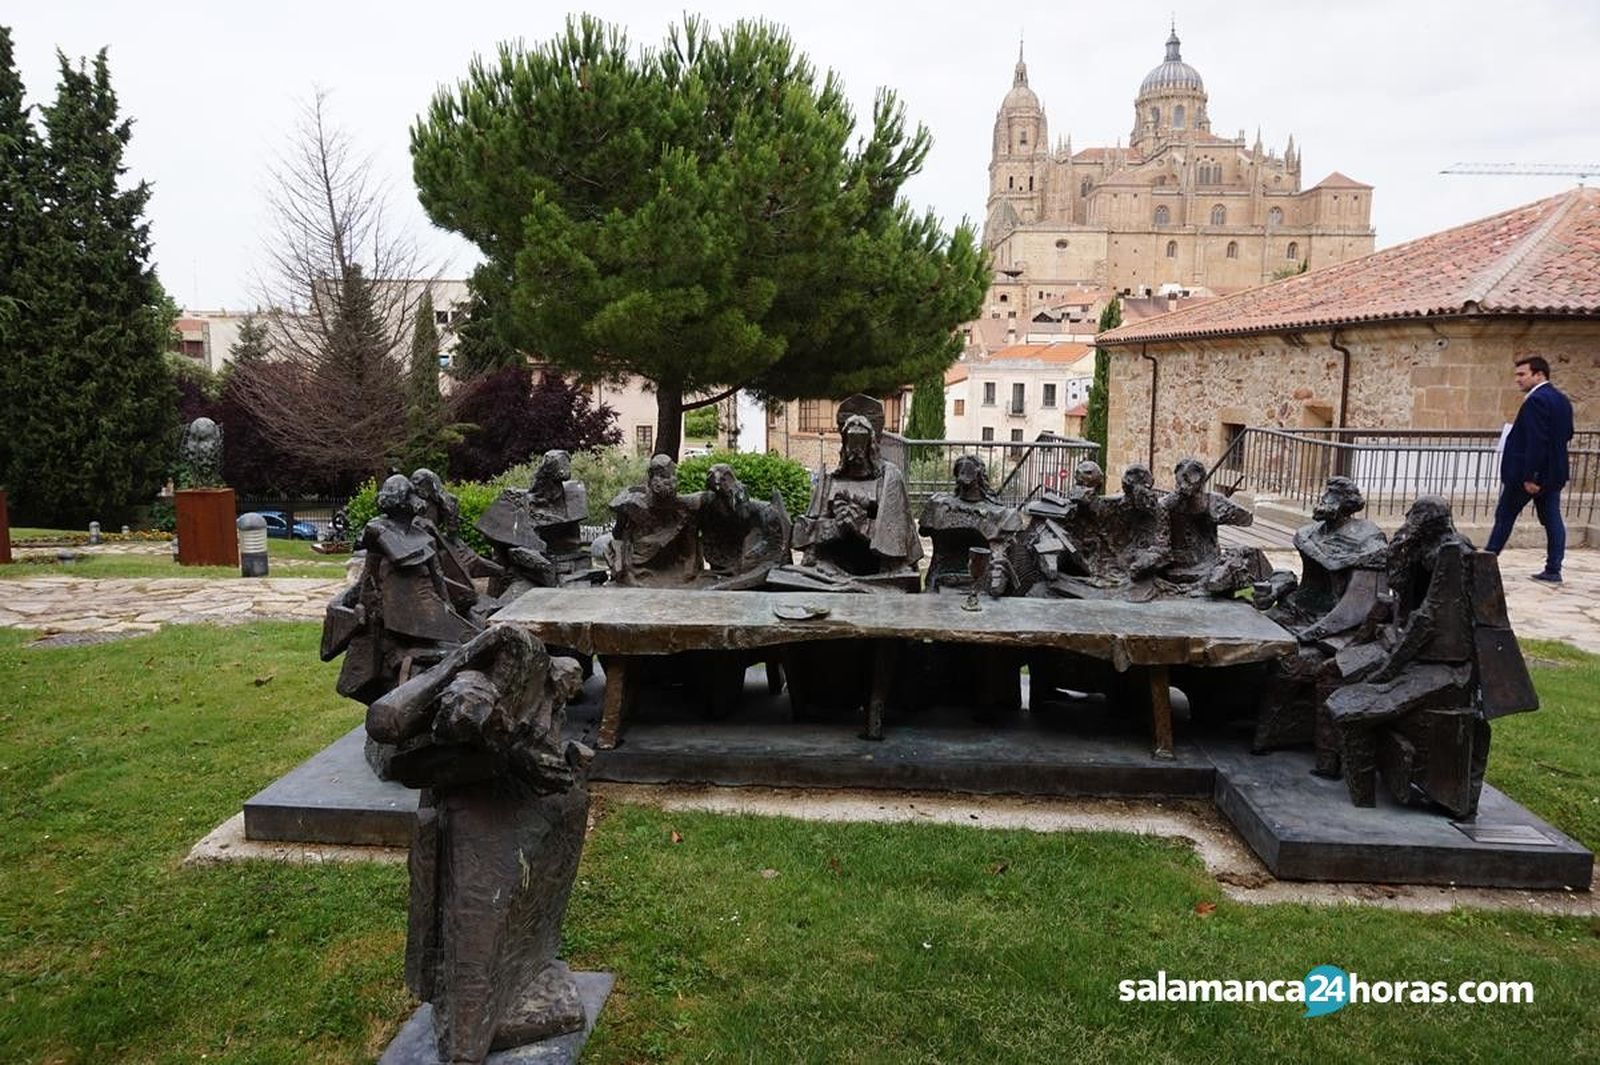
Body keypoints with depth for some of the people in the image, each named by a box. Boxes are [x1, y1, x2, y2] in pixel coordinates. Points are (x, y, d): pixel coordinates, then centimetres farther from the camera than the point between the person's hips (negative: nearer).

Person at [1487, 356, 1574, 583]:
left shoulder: (1536, 400, -18)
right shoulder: (1563, 400, 11)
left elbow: (1536, 441, -23)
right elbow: (1567, 434, 18)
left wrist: (1529, 476, -23)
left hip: (1528, 472, -8)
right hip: (1555, 472, 8)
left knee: (1505, 516, 4)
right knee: (1552, 519, 7)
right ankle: (1553, 570, 7)